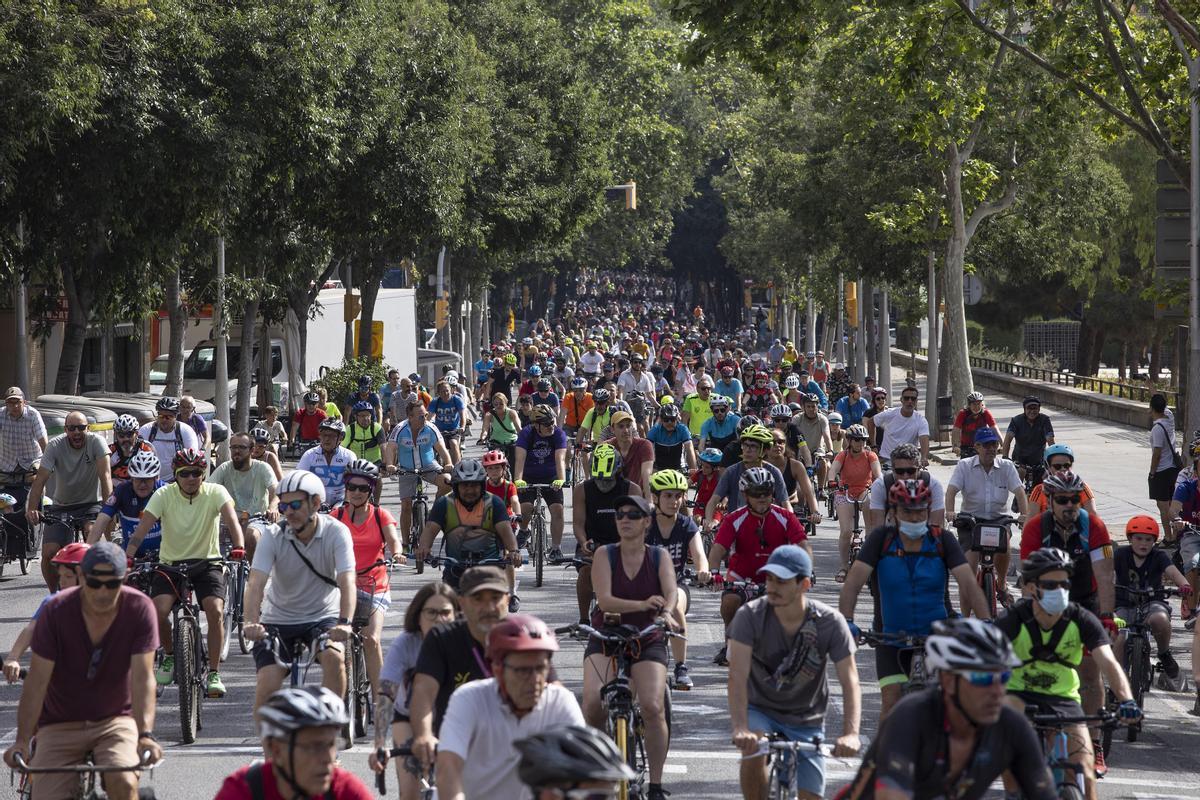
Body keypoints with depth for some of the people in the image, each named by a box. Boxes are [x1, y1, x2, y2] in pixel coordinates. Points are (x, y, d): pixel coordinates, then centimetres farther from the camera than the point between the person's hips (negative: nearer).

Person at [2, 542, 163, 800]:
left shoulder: (139, 609, -13)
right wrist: (22, 740, -25)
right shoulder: (56, 611, -13)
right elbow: (37, 682, -15)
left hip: (115, 722, -1)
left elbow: (143, 678, -18)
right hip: (60, 727, 1)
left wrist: (145, 734, -32)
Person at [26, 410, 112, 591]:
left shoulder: (96, 442, -16)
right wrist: (32, 509, -34)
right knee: (49, 552, -13)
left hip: (91, 504, -1)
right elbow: (40, 479, -20)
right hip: (62, 506, 1)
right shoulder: (55, 445, -13)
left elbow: (105, 476, -25)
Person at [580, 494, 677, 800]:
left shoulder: (660, 556, 1)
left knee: (653, 708, -21)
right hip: (606, 639, 0)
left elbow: (671, 592, -16)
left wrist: (666, 613, -40)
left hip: (647, 641, 0)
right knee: (593, 703, -24)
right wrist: (642, 605, -34)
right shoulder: (605, 555, -3)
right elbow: (604, 600, -17)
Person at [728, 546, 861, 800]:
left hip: (806, 721, 1)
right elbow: (738, 676, -30)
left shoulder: (830, 622, -18)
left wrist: (850, 734, -38)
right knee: (753, 751, -33)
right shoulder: (750, 616, -21)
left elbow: (850, 681, -21)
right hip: (760, 710, -1)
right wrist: (740, 729, -45)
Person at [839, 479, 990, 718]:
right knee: (892, 703, -13)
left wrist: (986, 623, -32)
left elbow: (968, 583, -18)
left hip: (936, 635, 1)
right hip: (891, 636, -1)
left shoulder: (942, 541, -8)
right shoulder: (881, 539, -10)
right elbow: (854, 580, -19)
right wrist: (846, 622, -35)